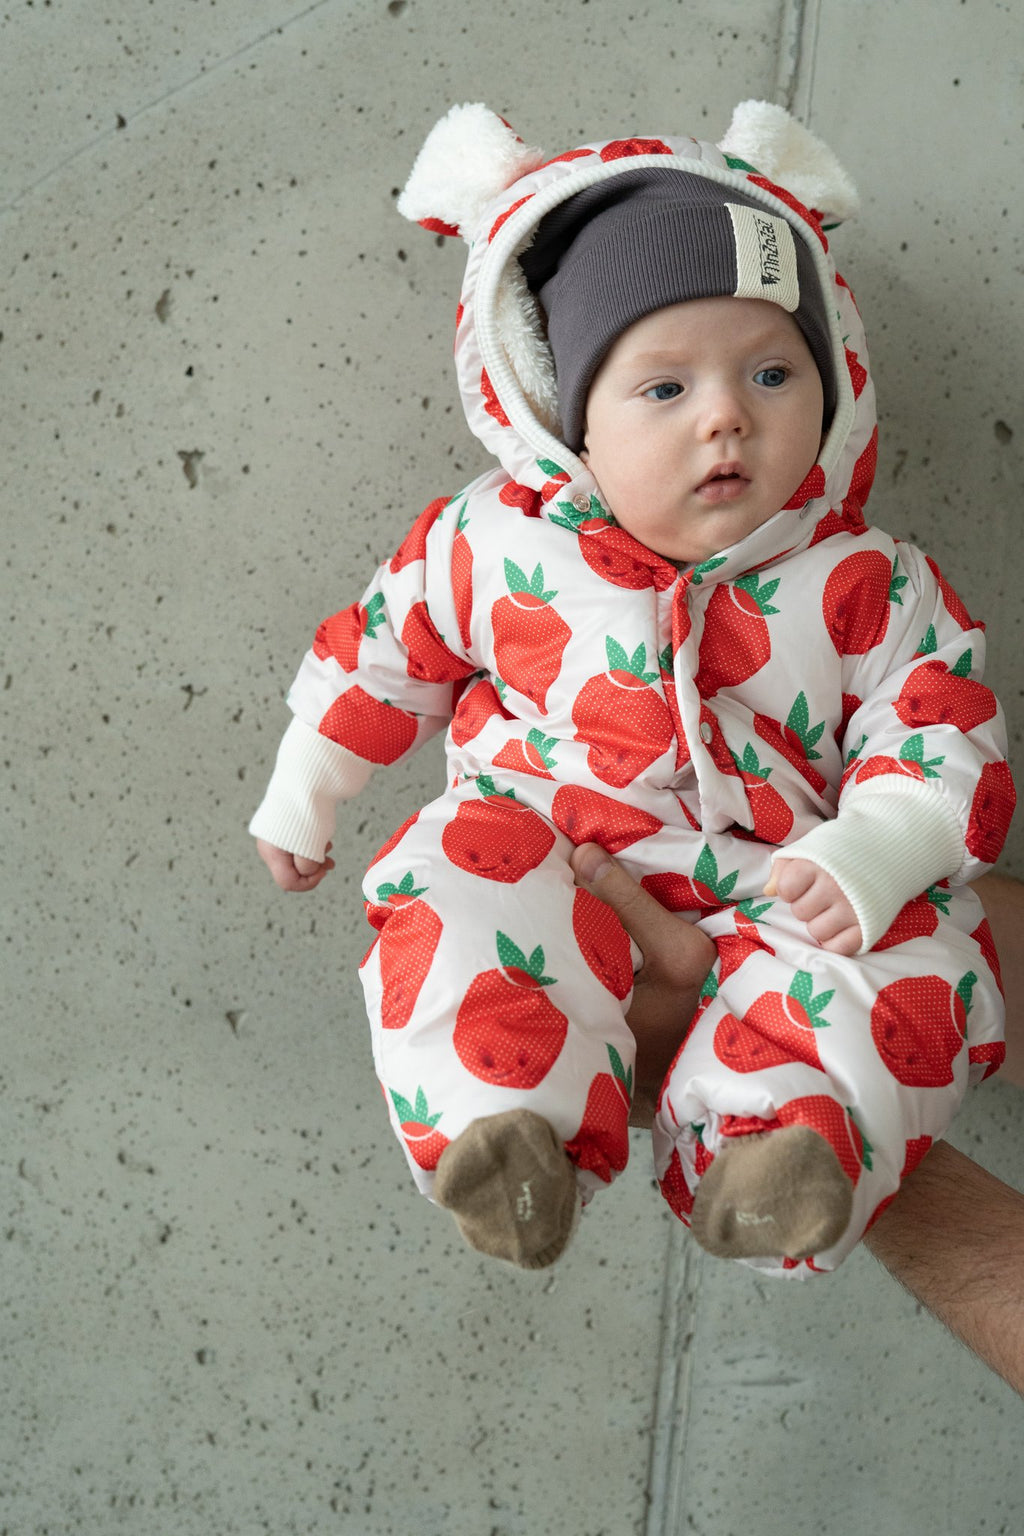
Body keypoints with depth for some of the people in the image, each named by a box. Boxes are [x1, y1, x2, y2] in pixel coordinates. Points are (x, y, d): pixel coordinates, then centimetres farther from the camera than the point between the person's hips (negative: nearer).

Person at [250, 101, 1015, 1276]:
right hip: (548, 878, 0)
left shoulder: (868, 588, -4)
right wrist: (300, 801, 20)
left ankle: (763, 1160, -33)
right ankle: (512, 1143, -34)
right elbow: (386, 652, 11)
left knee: (915, 967, -22)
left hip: (774, 901, 1)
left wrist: (866, 859, -24)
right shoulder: (497, 544, -3)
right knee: (450, 896, -29)